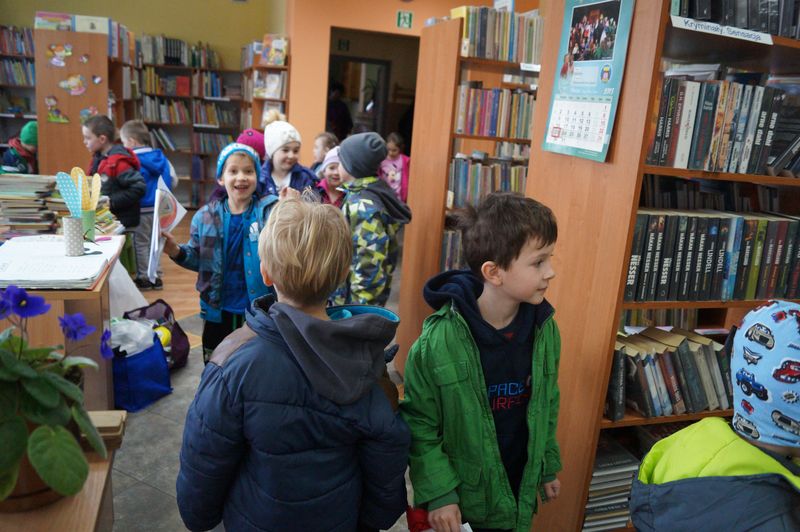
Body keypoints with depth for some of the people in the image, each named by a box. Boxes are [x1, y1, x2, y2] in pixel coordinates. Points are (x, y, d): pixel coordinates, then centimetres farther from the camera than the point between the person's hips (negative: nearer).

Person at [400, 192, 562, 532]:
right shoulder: (438, 341, -24)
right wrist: (438, 494, -14)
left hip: (521, 494, 5)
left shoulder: (546, 330, -8)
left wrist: (549, 466, 13)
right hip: (461, 502, -4)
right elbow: (419, 423, -14)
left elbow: (547, 405, 6)